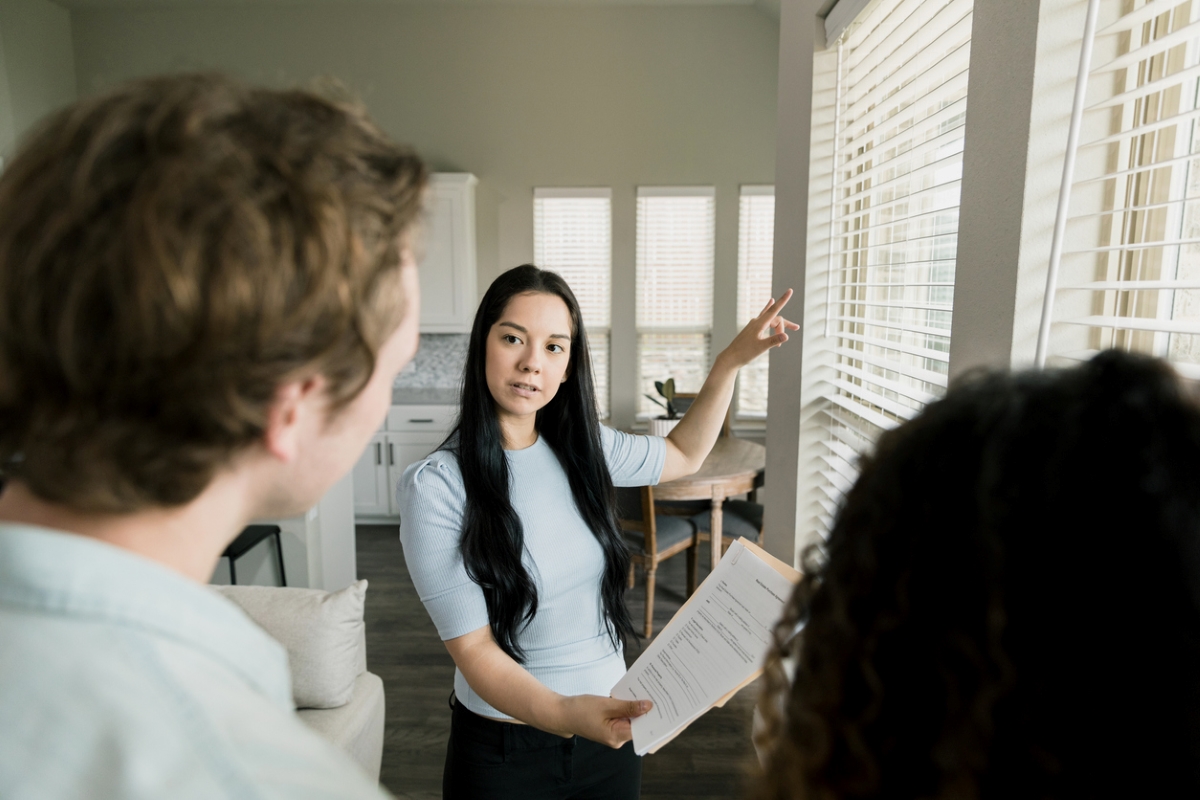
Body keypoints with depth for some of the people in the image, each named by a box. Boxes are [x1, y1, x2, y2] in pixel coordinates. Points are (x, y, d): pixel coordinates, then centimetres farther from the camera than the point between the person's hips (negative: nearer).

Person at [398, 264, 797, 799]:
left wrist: (732, 361, 5)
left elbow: (682, 455, 13)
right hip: (504, 753, -4)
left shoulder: (584, 449, -4)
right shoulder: (436, 487, -19)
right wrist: (561, 713, -37)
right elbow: (473, 647, -20)